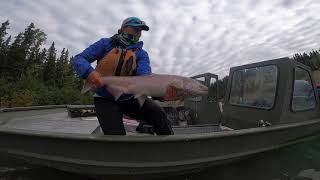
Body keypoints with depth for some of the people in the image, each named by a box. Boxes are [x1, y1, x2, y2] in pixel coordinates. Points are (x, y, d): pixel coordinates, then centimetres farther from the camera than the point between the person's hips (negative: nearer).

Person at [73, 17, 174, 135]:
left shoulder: (141, 53, 1)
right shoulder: (105, 43, 0)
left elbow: (145, 76, -17)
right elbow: (79, 59, -2)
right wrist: (89, 72, -26)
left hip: (129, 98, 2)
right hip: (106, 99, -1)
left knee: (158, 114, -19)